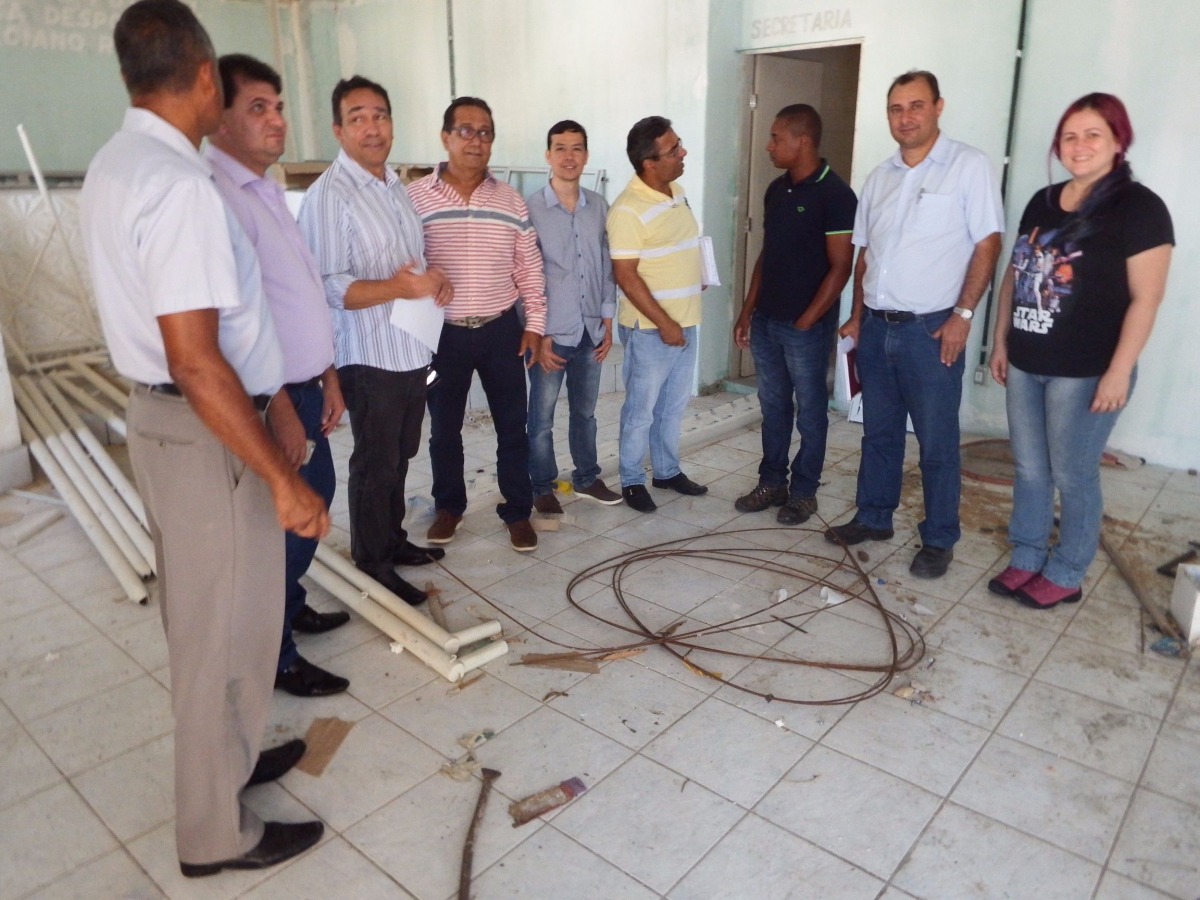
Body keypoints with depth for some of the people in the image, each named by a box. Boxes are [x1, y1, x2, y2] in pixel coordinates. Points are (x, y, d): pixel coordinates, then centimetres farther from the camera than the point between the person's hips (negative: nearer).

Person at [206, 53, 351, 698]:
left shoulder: (267, 189, 12)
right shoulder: (216, 196, -19)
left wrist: (327, 375, 15)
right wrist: (280, 407, -22)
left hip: (303, 385, 9)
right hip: (267, 397, -9)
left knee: (316, 494, 21)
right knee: (283, 521, 2)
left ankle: (290, 605, 42)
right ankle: (277, 659, 21)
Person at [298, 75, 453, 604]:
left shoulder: (395, 185, 13)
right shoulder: (329, 195, -15)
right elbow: (326, 286, -21)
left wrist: (434, 279, 1)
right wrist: (397, 288, -31)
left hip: (412, 351, 8)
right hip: (370, 357, -8)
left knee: (400, 456, 19)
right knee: (375, 465, 4)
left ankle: (393, 540, 36)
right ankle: (373, 566, 19)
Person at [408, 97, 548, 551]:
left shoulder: (510, 200, 3)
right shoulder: (414, 197, -4)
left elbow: (529, 269, 7)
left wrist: (534, 324, 2)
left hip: (501, 331, 2)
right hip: (441, 333, -1)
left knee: (512, 426, 6)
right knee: (444, 428, 12)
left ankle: (517, 512, 21)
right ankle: (448, 506, 31)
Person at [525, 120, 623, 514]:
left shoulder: (599, 207, 5)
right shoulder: (530, 208, -8)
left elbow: (606, 268, 10)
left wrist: (607, 320, 6)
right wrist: (537, 333, -12)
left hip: (590, 331, 4)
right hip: (551, 332, -4)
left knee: (585, 411, 17)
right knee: (542, 417, 7)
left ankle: (586, 478, 33)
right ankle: (542, 488, 23)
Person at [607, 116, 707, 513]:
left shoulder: (677, 191, 7)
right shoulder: (628, 209, -19)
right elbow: (625, 276, -21)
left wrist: (696, 278, 8)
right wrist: (663, 322, -20)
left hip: (686, 322, 8)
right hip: (650, 327, -8)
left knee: (674, 405, 18)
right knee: (641, 409, 5)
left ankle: (667, 471, 33)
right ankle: (631, 481, 20)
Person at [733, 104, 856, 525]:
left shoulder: (835, 194, -14)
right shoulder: (776, 190, 8)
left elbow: (839, 268, -15)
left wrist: (805, 321, -15)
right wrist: (748, 311, 11)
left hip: (806, 326, -7)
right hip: (766, 320, 7)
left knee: (810, 412, 7)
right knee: (773, 406, 14)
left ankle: (804, 492, 19)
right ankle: (772, 482, 27)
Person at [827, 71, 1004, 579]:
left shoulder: (969, 166, -5)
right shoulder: (880, 177, 12)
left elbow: (987, 244, -8)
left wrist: (962, 315, -14)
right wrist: (858, 315, 12)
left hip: (931, 330, -5)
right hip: (876, 327, 6)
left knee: (937, 442, 3)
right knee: (878, 432, 15)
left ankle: (939, 539, 16)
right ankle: (873, 518, 29)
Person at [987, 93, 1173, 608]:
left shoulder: (1139, 207, -9)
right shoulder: (1042, 203, 10)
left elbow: (1146, 297, -14)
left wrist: (1119, 372, -18)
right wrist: (1001, 342, 13)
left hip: (1086, 372, -6)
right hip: (1025, 365, 6)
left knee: (1072, 477, 5)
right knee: (1028, 470, 13)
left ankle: (1065, 575, 21)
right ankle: (1025, 560, 28)